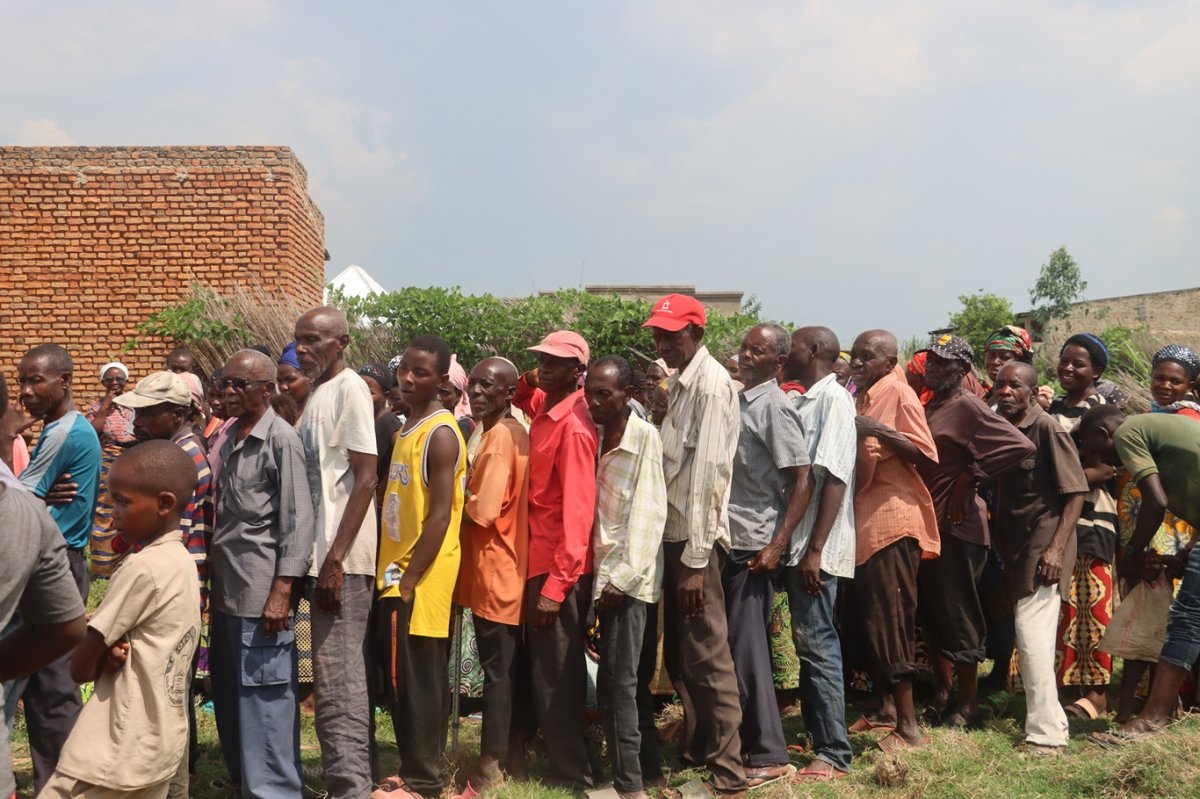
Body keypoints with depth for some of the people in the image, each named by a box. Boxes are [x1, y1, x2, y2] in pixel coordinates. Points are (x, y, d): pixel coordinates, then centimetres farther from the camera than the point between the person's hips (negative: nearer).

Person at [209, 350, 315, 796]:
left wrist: (282, 591, -18)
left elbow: (298, 520, -13)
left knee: (264, 697, -2)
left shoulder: (282, 439, -8)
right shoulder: (229, 437, 13)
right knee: (228, 694, 14)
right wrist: (210, 574, 11)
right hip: (225, 587, 8)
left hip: (261, 591, -7)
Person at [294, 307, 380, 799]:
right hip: (320, 554, 9)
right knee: (333, 677, 14)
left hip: (340, 559, -9)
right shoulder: (318, 395, 15)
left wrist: (336, 558, -20)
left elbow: (365, 480, -16)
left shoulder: (350, 389, -10)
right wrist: (322, 557, 14)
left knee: (338, 679, -6)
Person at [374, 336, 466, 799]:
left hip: (421, 579, -9)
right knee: (401, 679, 13)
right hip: (395, 573, 9)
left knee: (418, 681, -2)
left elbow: (440, 516, -18)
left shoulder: (441, 434, -12)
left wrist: (409, 582, -19)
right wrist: (392, 574, 14)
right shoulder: (406, 429, 15)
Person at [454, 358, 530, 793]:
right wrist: (468, 486, 5)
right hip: (510, 567, 10)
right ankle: (514, 749, 24)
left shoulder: (498, 437, -17)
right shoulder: (513, 432, 13)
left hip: (494, 569, -10)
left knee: (496, 668, -4)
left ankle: (490, 765, 2)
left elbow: (481, 510, -22)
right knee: (510, 666, 15)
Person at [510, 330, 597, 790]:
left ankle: (573, 776, 13)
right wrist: (528, 385, 7)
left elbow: (578, 510, -23)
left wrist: (556, 584, -24)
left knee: (554, 676, 0)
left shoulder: (573, 426, -19)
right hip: (542, 560, 9)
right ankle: (571, 762, 31)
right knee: (553, 671, 18)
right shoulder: (545, 411, 6)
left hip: (559, 568, -9)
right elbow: (526, 399, 32)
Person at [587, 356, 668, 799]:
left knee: (617, 682, -7)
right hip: (608, 574, 7)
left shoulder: (645, 436, -9)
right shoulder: (598, 437, 12)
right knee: (631, 681, 13)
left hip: (631, 577, -7)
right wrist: (607, 576, 3)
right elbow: (596, 509, 11)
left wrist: (623, 577, -17)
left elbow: (649, 513, -15)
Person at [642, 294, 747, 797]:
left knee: (707, 657, -3)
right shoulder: (679, 381, 14)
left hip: (696, 539, -9)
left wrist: (695, 558, -21)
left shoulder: (712, 382, -13)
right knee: (679, 656, 16)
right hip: (674, 534, 9)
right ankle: (696, 752, 29)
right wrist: (679, 549, 9)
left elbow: (709, 473, -19)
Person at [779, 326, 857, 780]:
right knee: (809, 643, 12)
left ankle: (834, 755, 0)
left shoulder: (834, 399, -10)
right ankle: (819, 738, 21)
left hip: (816, 547, -8)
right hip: (795, 542, 8)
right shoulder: (800, 402, 15)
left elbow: (834, 478, -17)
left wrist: (815, 549, -21)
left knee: (816, 644, -6)